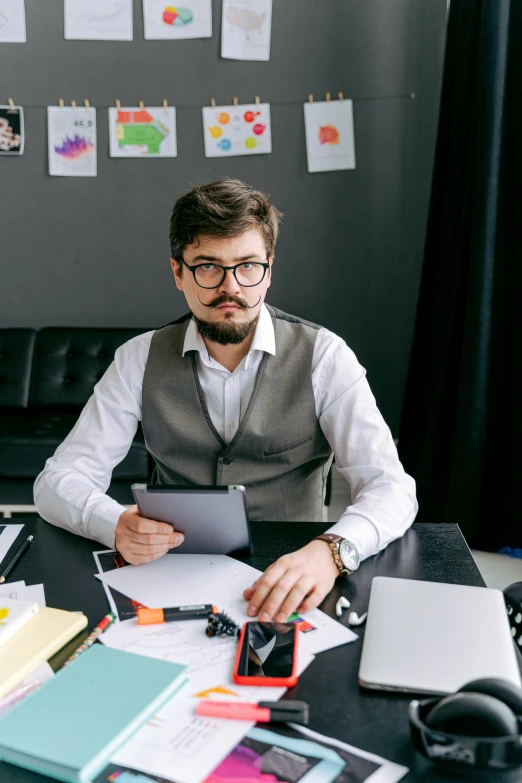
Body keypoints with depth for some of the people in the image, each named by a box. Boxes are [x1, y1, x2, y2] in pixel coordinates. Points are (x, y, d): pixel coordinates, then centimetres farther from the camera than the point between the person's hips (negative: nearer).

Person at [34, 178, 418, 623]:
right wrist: (117, 526, -26)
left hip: (288, 584, -1)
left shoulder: (323, 357, -7)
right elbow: (58, 481, -2)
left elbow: (391, 487, -15)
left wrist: (330, 551, -37)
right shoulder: (140, 360, 0)